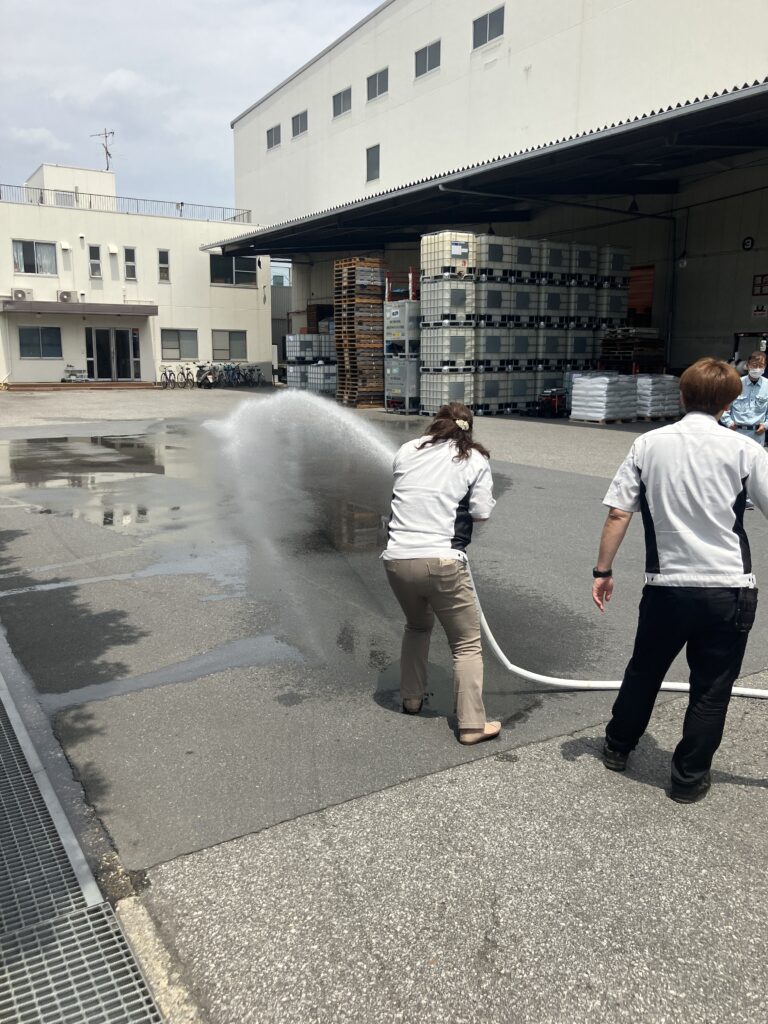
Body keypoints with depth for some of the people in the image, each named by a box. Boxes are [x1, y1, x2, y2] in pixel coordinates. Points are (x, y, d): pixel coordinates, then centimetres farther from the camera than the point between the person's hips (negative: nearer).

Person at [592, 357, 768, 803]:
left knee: (644, 671, 23)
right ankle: (690, 778, 24)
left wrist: (603, 571, 5)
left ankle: (617, 747, 39)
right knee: (711, 690, 13)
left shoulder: (649, 444, -2)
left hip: (667, 586, 2)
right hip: (729, 589, -2)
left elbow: (617, 515, -4)